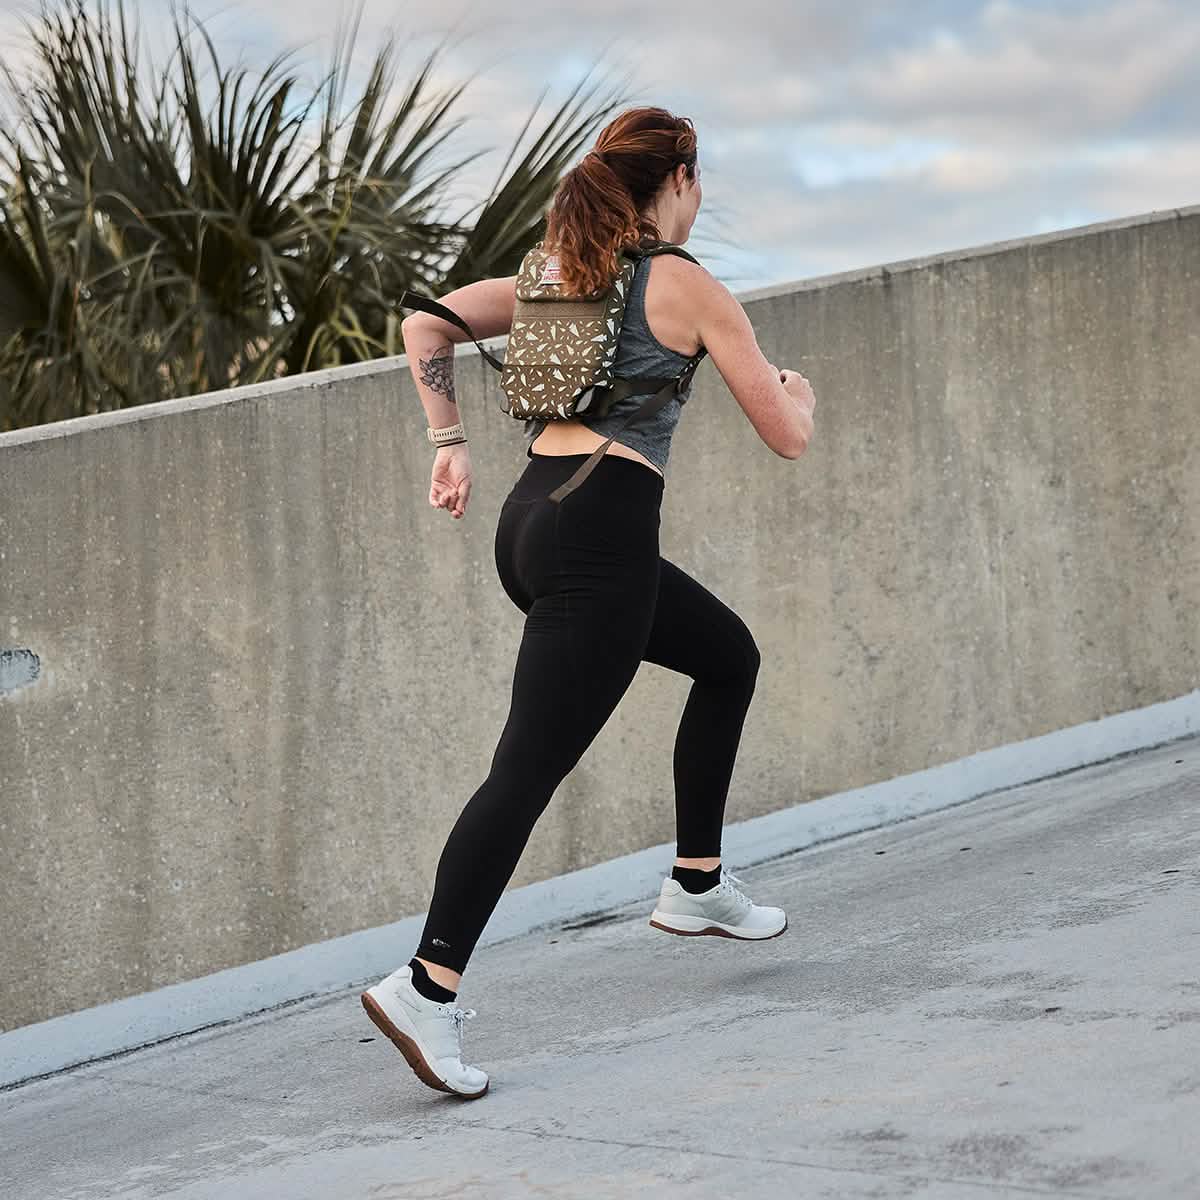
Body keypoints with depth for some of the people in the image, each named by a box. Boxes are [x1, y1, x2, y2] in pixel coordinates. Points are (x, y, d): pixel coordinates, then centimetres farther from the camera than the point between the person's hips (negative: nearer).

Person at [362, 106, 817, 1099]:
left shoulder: (564, 275, 17)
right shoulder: (691, 290, -2)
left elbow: (425, 327, 14)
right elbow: (788, 437, 0)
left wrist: (450, 444, 16)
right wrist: (800, 390, 23)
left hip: (532, 517, 8)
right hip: (602, 530, -8)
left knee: (730, 656, 26)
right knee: (530, 767, -12)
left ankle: (697, 884, 30)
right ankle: (427, 987, -19)